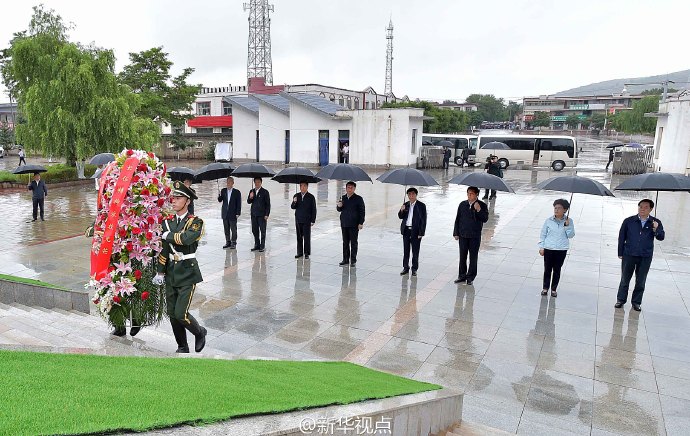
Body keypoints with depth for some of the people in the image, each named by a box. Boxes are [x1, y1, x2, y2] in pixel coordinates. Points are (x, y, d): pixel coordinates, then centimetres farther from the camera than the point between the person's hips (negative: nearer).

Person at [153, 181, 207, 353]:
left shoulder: (196, 222, -9)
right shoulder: (167, 221, 7)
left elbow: (186, 238, -30)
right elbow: (163, 249, 9)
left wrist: (168, 235, -13)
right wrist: (160, 272, 7)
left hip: (187, 273, -6)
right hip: (171, 272, 6)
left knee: (180, 314, -10)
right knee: (172, 314, 10)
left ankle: (200, 332, 19)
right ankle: (182, 347, 27)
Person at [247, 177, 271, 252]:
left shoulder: (265, 192, -3)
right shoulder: (252, 191, 12)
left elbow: (268, 204, -4)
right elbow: (248, 202, 13)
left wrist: (267, 214, -10)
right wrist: (250, 198, -9)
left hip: (262, 215, -5)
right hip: (254, 214, 5)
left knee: (262, 231, -1)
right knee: (254, 230, 8)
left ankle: (262, 246, 7)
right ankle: (257, 245, 17)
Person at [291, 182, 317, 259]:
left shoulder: (311, 197, -4)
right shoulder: (296, 196, 6)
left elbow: (314, 210, -3)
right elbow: (292, 207, 5)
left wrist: (313, 220, -7)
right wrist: (294, 202, -17)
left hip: (307, 220, -3)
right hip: (298, 220, 3)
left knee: (307, 237, 2)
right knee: (299, 237, 9)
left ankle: (307, 253, 10)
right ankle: (300, 252, 17)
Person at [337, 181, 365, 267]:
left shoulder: (358, 199, -3)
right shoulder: (343, 198, 10)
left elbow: (362, 211, -5)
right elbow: (339, 210, 17)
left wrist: (361, 223, -11)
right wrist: (339, 206, -6)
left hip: (354, 225, -4)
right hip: (344, 224, 4)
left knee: (353, 243, 3)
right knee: (345, 242, 10)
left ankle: (353, 260, 11)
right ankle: (345, 259, 18)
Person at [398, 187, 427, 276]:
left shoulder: (421, 206, -4)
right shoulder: (406, 205, 9)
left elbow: (423, 220, -6)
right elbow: (400, 217, 10)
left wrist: (421, 233, -12)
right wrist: (401, 210, -12)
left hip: (415, 231, -4)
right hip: (406, 230, 4)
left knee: (415, 251, 4)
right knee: (406, 250, 11)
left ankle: (414, 269, 16)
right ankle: (405, 268, 22)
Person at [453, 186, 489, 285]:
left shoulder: (482, 205, -4)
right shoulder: (462, 204, 4)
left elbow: (485, 219, -11)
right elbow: (457, 219, 8)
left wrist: (479, 210, -24)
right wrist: (456, 233, 5)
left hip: (475, 236, -3)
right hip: (463, 235, 3)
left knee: (473, 257, 6)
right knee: (462, 256, 9)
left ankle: (470, 277, 16)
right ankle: (462, 275, 20)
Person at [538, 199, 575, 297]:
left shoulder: (569, 221, -1)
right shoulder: (549, 220, -2)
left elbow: (571, 235, -3)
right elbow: (543, 234, 4)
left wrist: (567, 226, -17)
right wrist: (541, 247, 0)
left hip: (562, 250, 0)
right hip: (548, 249, 0)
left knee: (557, 270, 9)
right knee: (547, 269, 7)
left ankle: (553, 289, 22)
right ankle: (545, 288, 20)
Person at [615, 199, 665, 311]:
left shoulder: (655, 223, 1)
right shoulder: (629, 221, -1)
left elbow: (661, 237, -6)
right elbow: (621, 237, 4)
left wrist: (656, 230, -27)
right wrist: (620, 253, 4)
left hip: (645, 257, 1)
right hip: (629, 255, 0)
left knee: (640, 281, 10)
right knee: (625, 279, 9)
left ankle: (636, 302, 24)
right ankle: (621, 300, 21)